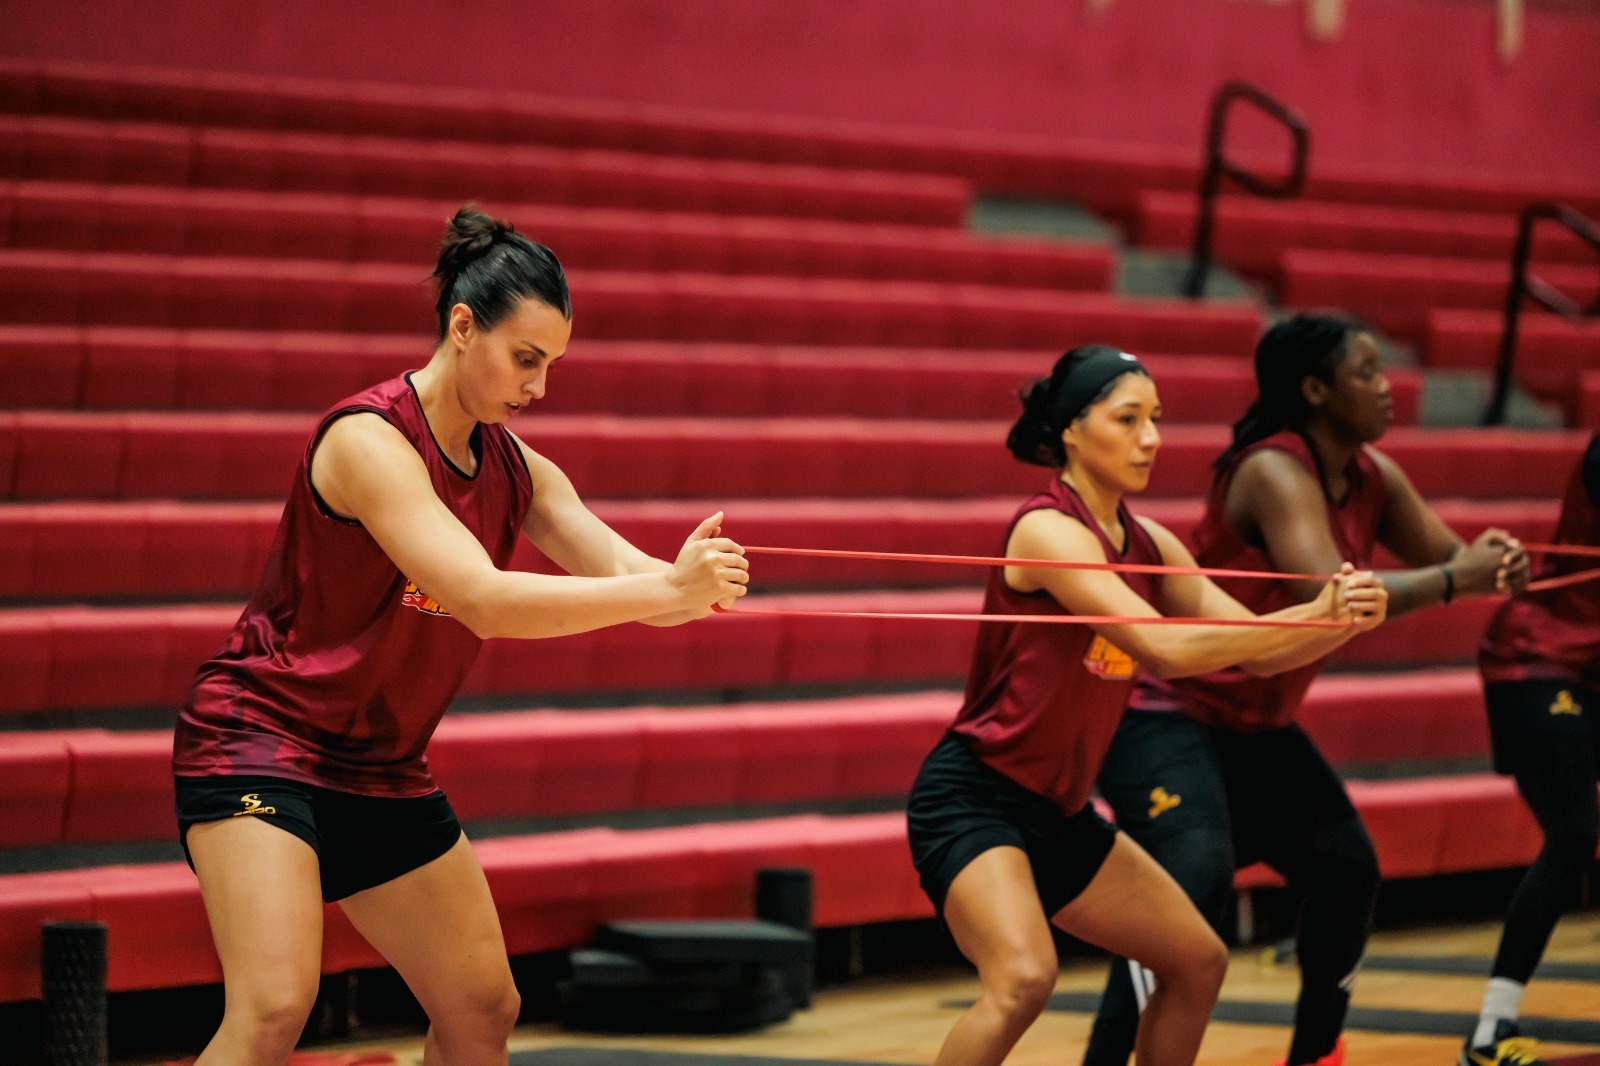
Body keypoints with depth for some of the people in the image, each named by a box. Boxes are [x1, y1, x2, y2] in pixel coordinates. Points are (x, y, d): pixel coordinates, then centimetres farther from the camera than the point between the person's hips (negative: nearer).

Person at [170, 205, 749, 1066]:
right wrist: (666, 589, -36)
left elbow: (625, 575, -6)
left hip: (381, 768, 8)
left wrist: (698, 584, -30)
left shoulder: (514, 468, 4)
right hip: (260, 735, -8)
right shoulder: (368, 438, -20)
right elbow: (486, 600, -31)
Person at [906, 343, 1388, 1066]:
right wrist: (1312, 616, -27)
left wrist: (1344, 618, -15)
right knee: (1023, 979, -31)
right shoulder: (1048, 530, -19)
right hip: (973, 799, -9)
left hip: (1058, 811, 9)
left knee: (1198, 960, 15)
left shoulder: (1149, 545, 6)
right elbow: (1166, 648, -28)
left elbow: (1255, 650, 5)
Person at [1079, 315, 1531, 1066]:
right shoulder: (1275, 471, -23)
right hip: (1168, 716, -9)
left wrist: (1491, 562, -19)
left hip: (1257, 726, 9)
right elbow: (1330, 595, -36)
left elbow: (1445, 556, 4)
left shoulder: (1372, 477, 2)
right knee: (1198, 881, -28)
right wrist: (1454, 580, -36)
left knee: (1348, 871, 11)